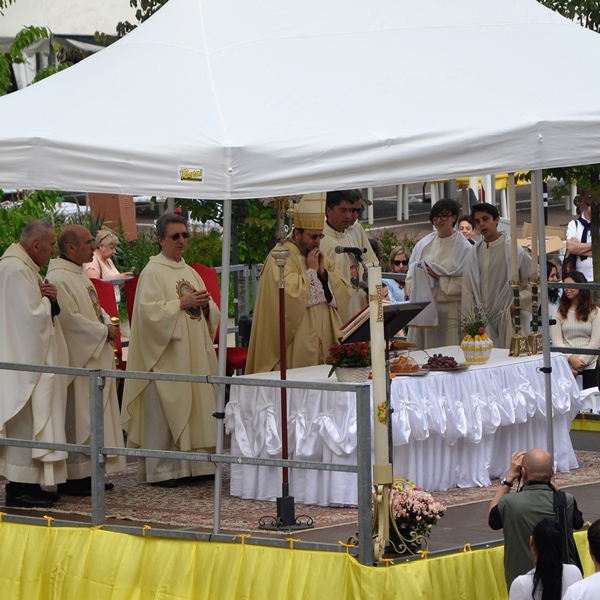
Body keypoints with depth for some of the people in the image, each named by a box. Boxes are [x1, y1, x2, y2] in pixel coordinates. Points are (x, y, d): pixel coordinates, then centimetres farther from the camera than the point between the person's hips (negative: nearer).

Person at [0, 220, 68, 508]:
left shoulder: (24, 267, 15)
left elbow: (42, 310, 19)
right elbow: (32, 315, -23)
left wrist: (46, 297, -2)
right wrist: (47, 298, -5)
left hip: (34, 358, 11)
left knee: (34, 418, 11)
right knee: (24, 421, -8)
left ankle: (28, 485, 15)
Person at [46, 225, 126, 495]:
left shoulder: (80, 274, 15)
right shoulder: (59, 279, -17)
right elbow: (70, 319, -22)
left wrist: (107, 324, 3)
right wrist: (103, 331, -14)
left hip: (94, 357, 10)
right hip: (76, 359, -10)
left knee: (93, 418, 11)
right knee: (76, 419, -7)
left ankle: (87, 472, 16)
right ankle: (72, 477, -3)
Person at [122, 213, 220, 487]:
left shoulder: (189, 272, 17)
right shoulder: (153, 272, -6)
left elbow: (210, 315, 21)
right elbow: (148, 311, -18)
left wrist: (205, 305, -1)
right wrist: (181, 304, -18)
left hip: (193, 354, 8)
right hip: (166, 355, -8)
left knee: (195, 404, 7)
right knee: (164, 410, -7)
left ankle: (194, 462, 13)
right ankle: (160, 469, -3)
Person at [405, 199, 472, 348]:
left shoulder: (463, 247, -2)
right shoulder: (423, 245, 12)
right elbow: (410, 278, 13)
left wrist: (439, 278, -14)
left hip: (450, 311, -4)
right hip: (424, 310, 4)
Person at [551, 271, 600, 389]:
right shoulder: (560, 313, 11)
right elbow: (556, 340, 2)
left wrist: (581, 363, -10)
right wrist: (571, 359, -13)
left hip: (589, 367, -1)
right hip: (565, 366, 1)